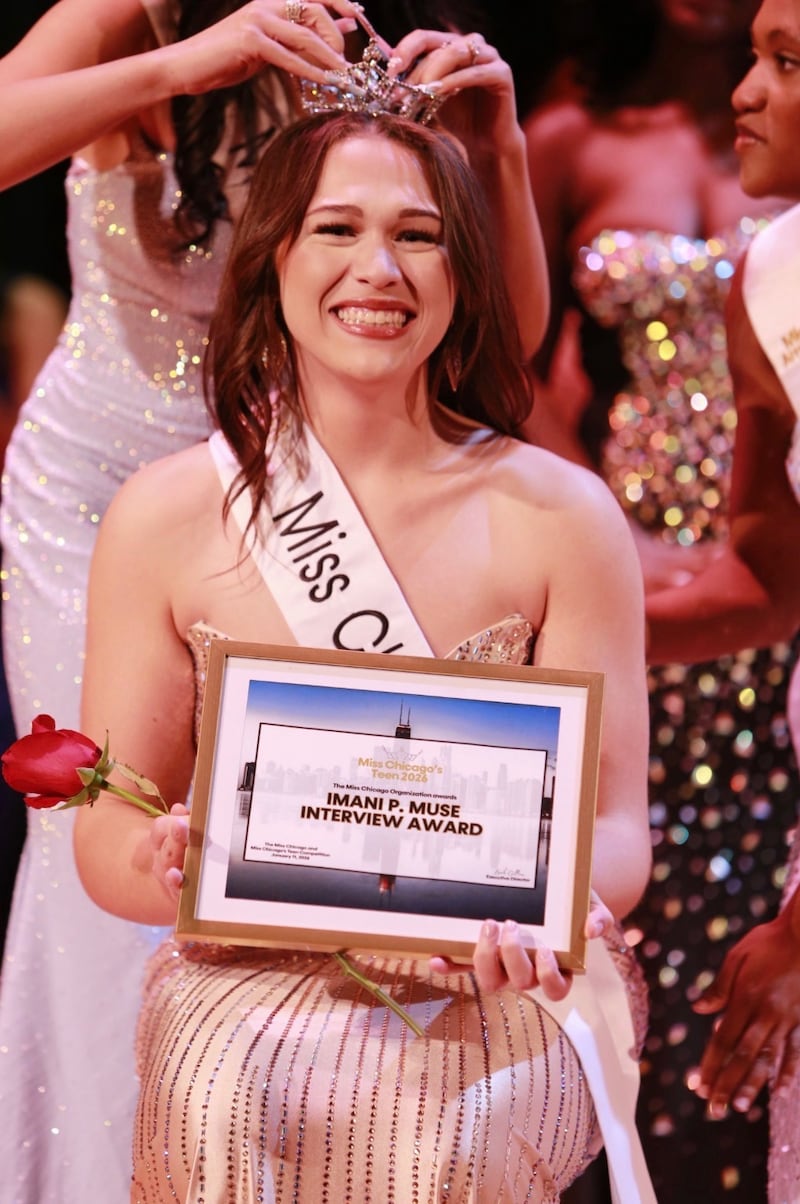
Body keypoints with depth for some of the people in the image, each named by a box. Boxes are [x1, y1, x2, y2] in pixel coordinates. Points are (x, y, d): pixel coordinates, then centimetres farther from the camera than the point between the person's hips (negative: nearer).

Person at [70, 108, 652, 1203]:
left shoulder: (560, 516, 0)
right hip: (246, 993, 0)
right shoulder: (165, 518, 1)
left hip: (494, 1001, 0)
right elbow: (107, 838, 2)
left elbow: (613, 821, -2)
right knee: (228, 1105, -31)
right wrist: (163, 865, -23)